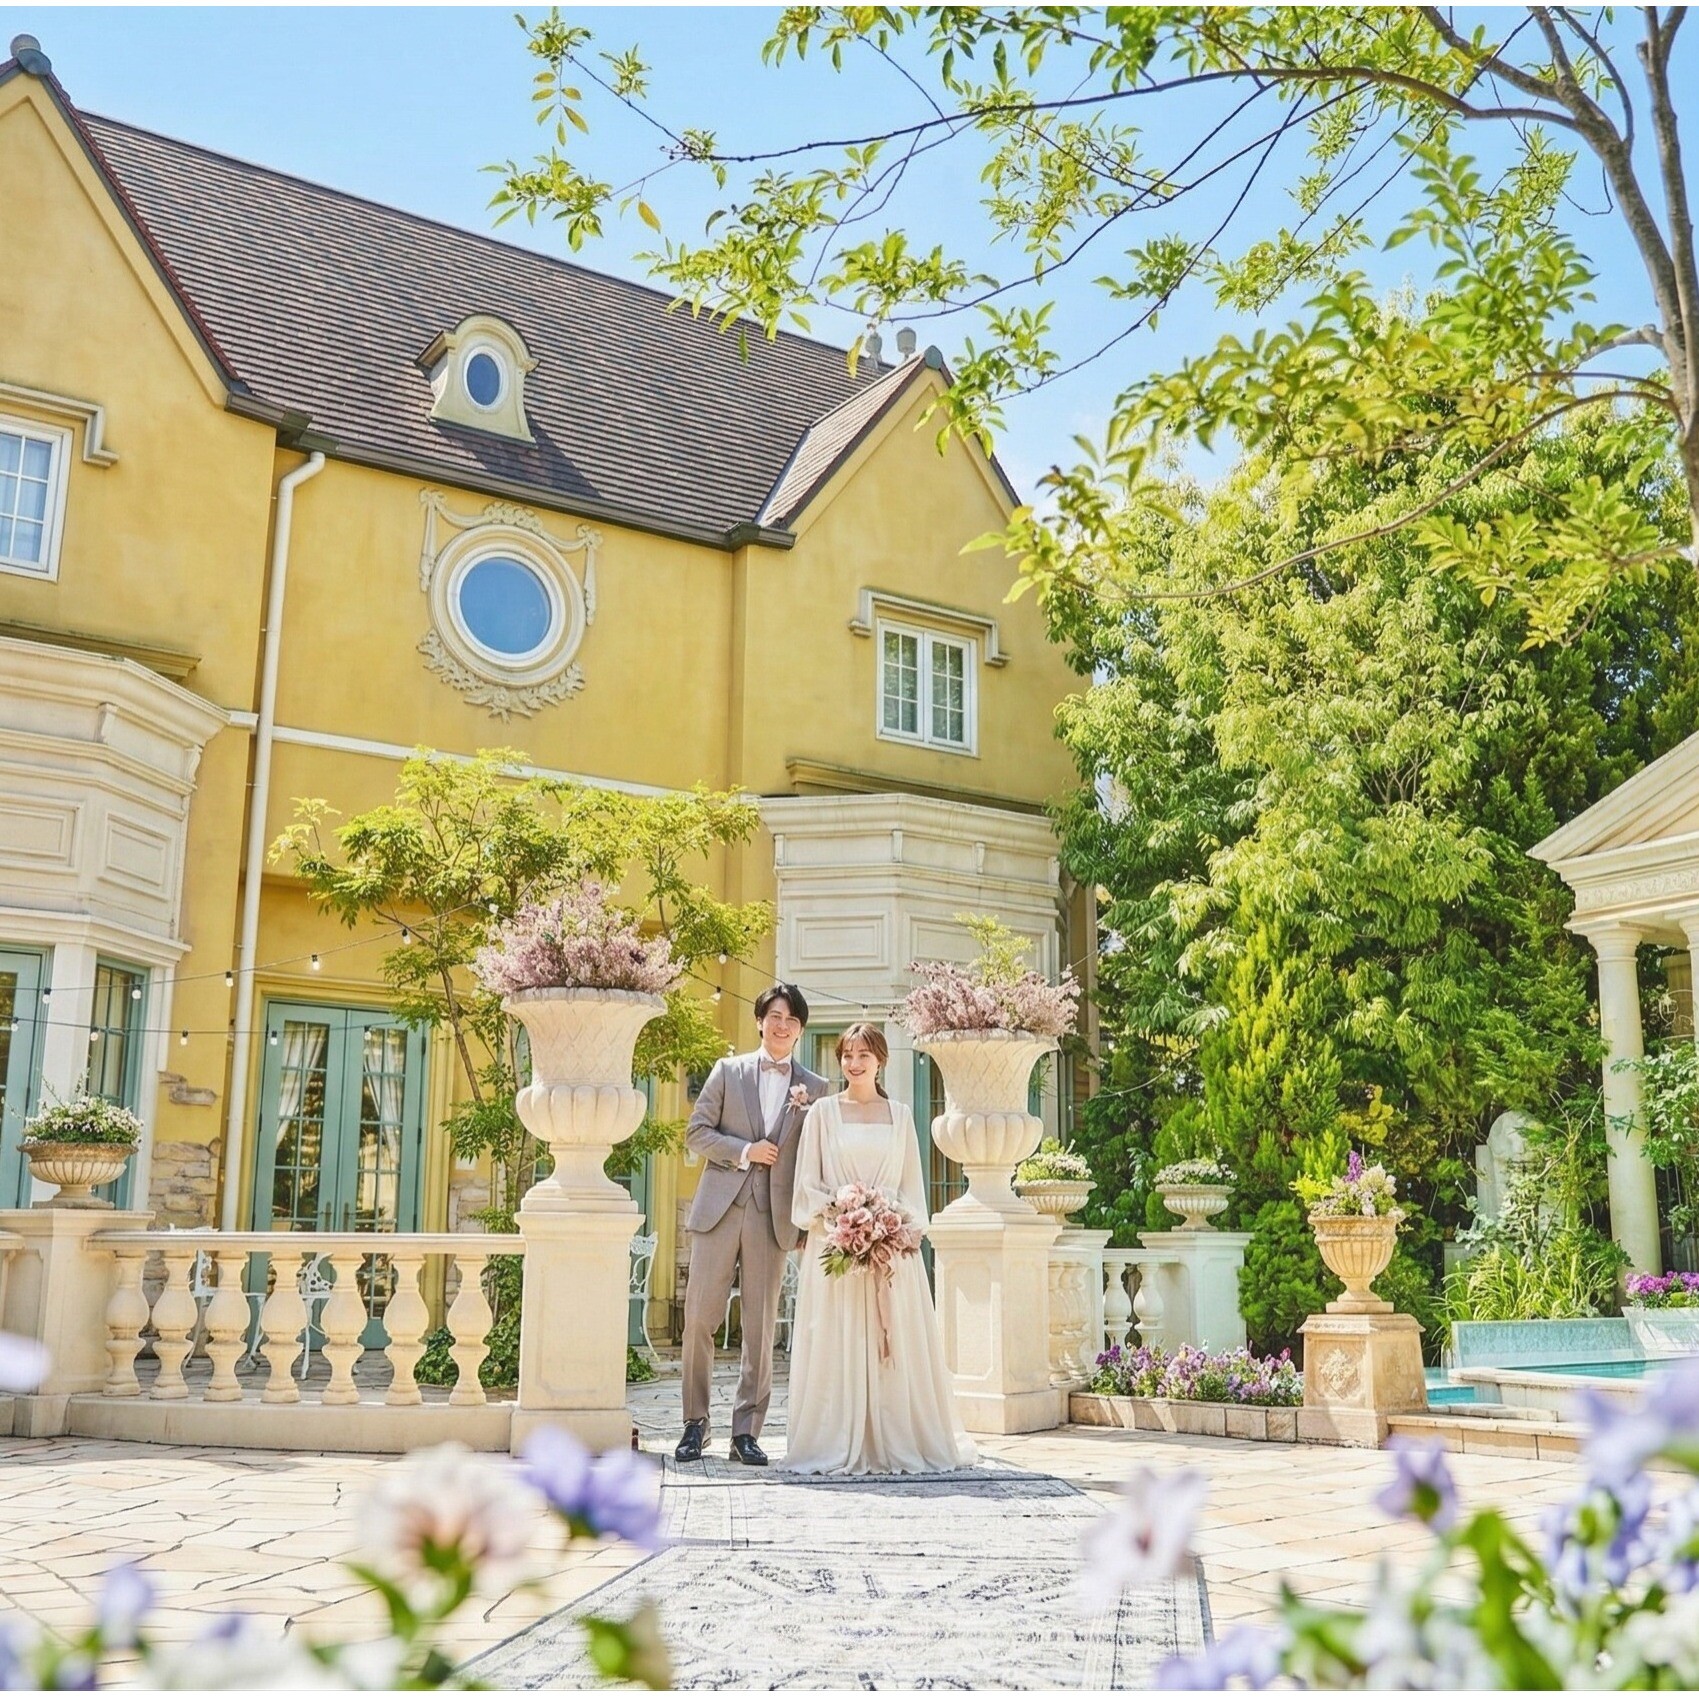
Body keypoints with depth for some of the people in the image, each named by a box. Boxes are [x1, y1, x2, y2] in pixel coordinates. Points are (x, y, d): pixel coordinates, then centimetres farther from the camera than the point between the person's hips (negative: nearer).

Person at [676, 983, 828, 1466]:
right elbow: (696, 1131, 5)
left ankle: (746, 1431, 10)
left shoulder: (814, 1089, 10)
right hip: (720, 1208, 0)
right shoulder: (728, 1071, 9)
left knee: (760, 1327, 2)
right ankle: (695, 1422, 14)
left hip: (772, 1216, 0)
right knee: (699, 1318, 0)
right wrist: (743, 1150, -8)